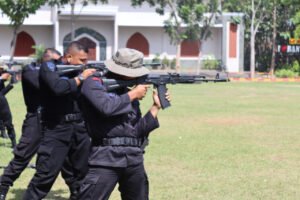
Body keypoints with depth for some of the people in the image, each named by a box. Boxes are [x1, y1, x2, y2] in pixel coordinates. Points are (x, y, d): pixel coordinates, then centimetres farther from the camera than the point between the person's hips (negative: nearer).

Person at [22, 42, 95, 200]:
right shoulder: (49, 67, -5)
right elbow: (58, 88, -25)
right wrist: (80, 78, -13)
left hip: (79, 128, 6)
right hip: (56, 129, -6)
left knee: (87, 173, 13)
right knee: (45, 175, -10)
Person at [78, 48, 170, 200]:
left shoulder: (129, 94, 17)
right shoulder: (95, 83, -1)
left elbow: (139, 131, 14)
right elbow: (107, 107, -21)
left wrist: (156, 107, 8)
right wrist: (133, 94, -7)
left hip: (134, 160, 7)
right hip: (106, 158, -7)